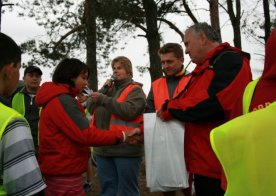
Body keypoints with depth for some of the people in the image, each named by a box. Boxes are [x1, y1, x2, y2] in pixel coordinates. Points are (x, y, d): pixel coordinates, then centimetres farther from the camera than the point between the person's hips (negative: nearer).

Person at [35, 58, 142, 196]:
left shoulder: (55, 99, 17)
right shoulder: (63, 100, -17)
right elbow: (85, 135, -24)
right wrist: (122, 135, -21)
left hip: (58, 170, 10)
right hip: (64, 172, -10)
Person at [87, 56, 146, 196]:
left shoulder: (135, 90, 1)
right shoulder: (109, 88, 19)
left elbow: (129, 110, -18)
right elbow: (91, 109, 11)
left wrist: (103, 99, -17)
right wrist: (104, 90, 1)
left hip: (125, 147, -6)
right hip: (103, 148, 6)